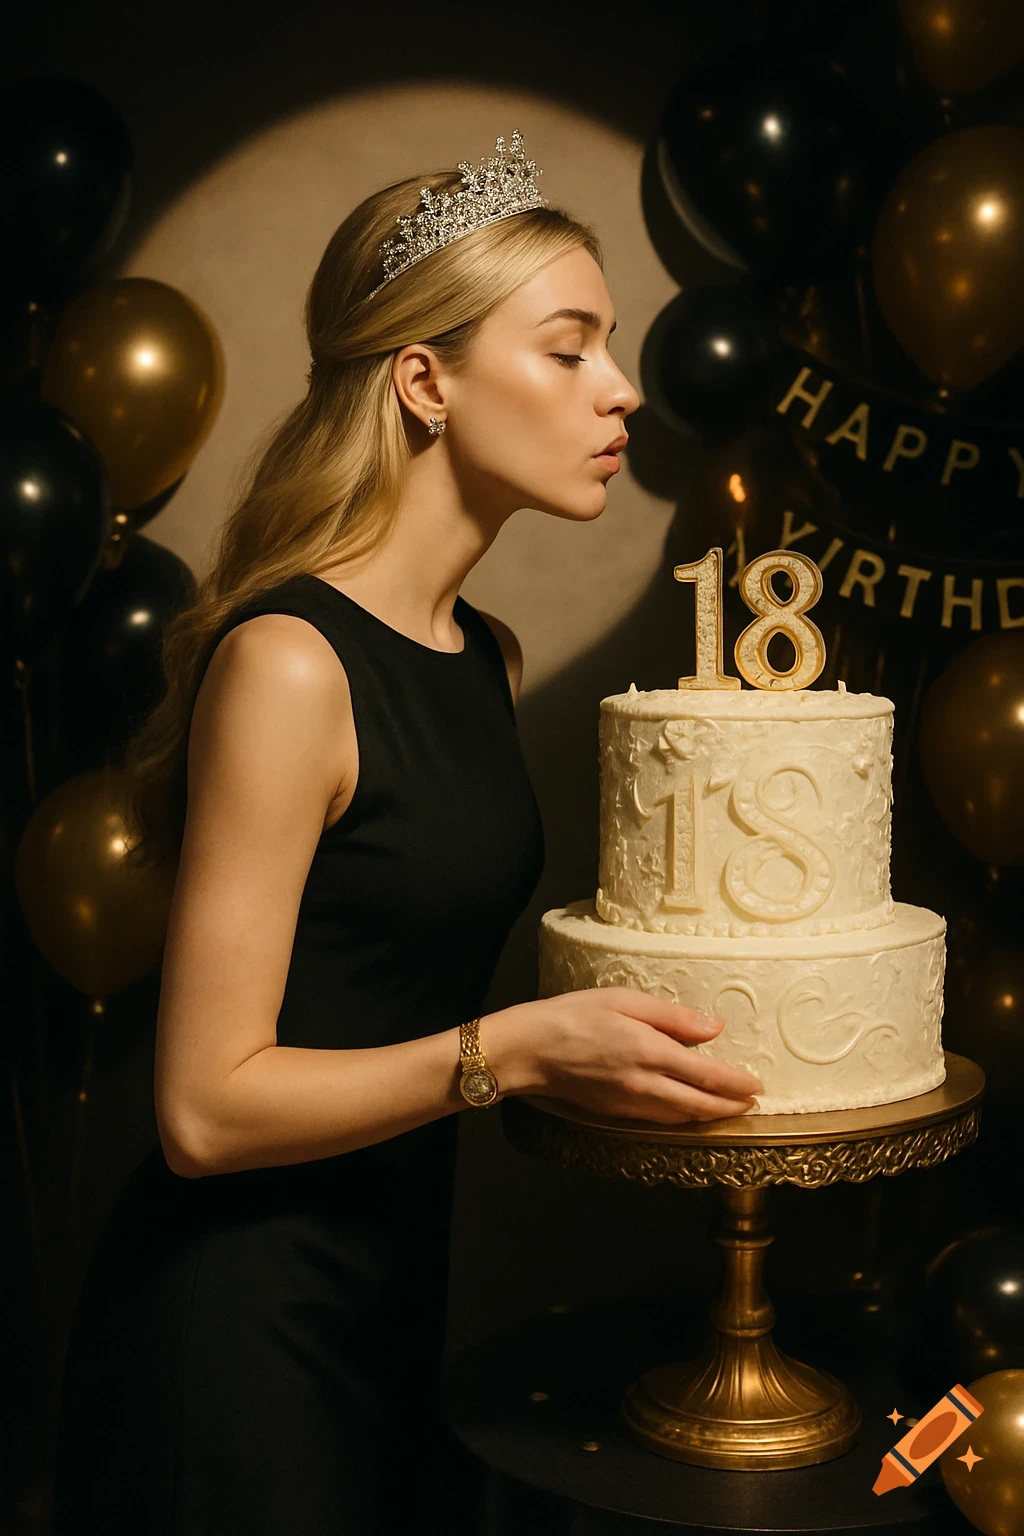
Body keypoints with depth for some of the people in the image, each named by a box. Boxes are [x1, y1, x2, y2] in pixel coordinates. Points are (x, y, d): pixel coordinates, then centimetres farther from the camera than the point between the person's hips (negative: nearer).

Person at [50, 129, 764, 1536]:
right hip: (232, 1326, -8)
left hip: (393, 1293, 8)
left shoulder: (488, 659, 7)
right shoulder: (288, 665, -20)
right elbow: (207, 1106, -20)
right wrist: (515, 1049, -26)